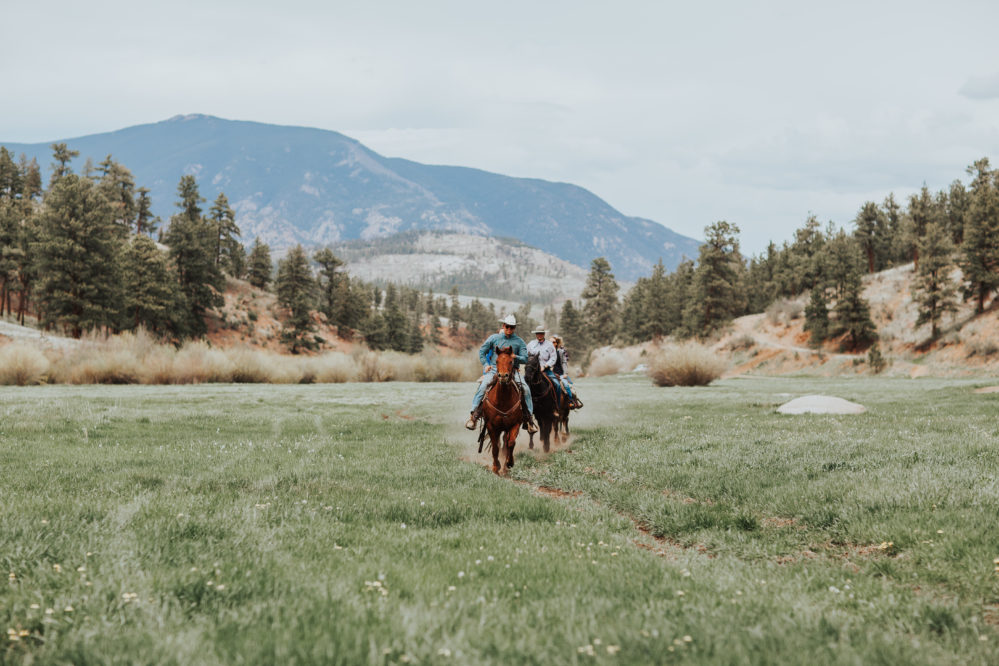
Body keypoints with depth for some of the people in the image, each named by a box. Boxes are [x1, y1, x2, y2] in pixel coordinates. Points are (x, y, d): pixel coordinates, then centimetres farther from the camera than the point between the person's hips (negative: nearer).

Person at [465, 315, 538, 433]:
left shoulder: (519, 342, 11)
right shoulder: (494, 338, 11)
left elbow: (525, 359, 6)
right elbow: (482, 351, 16)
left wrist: (515, 357, -15)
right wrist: (486, 364, 2)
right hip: (494, 369, -1)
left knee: (525, 389, -21)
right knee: (483, 385, -27)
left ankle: (529, 419, -11)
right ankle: (473, 416, -25)